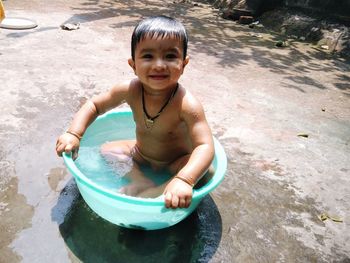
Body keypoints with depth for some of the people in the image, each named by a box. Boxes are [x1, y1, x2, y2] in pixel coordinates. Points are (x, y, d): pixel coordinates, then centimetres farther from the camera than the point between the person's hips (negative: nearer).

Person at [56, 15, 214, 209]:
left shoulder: (187, 104, -34)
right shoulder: (130, 90, -20)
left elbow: (205, 147, -40)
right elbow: (94, 105, -6)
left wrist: (184, 180, -57)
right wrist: (73, 134, -21)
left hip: (175, 162, -4)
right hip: (140, 153, 5)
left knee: (206, 171, -30)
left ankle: (146, 196, -26)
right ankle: (142, 181, -16)